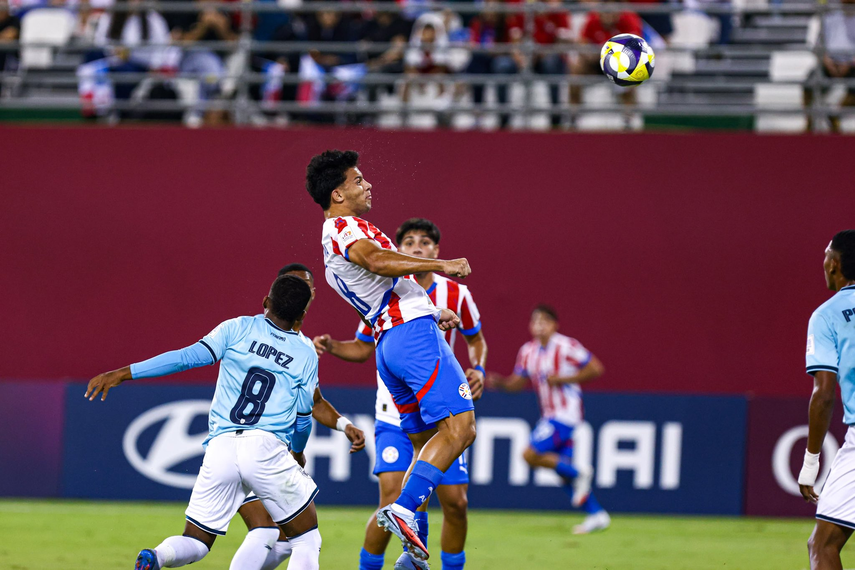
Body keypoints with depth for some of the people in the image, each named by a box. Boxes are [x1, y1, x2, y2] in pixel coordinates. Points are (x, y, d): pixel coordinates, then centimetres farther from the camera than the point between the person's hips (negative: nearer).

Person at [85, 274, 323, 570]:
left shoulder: (238, 329, 10)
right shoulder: (306, 352, 12)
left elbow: (188, 357, -1)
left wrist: (123, 373, 0)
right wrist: (298, 452, 38)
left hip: (220, 448, 1)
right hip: (267, 447, -1)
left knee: (195, 542, 12)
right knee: (306, 539, 13)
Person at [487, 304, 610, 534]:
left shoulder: (566, 347, -12)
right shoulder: (528, 351, 9)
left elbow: (596, 368, -12)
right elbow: (517, 382, 14)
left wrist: (563, 379, -18)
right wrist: (499, 382, -7)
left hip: (565, 414, -8)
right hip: (549, 415, 8)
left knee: (531, 455, -19)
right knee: (564, 473, 7)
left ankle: (579, 473, -4)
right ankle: (596, 515, 14)